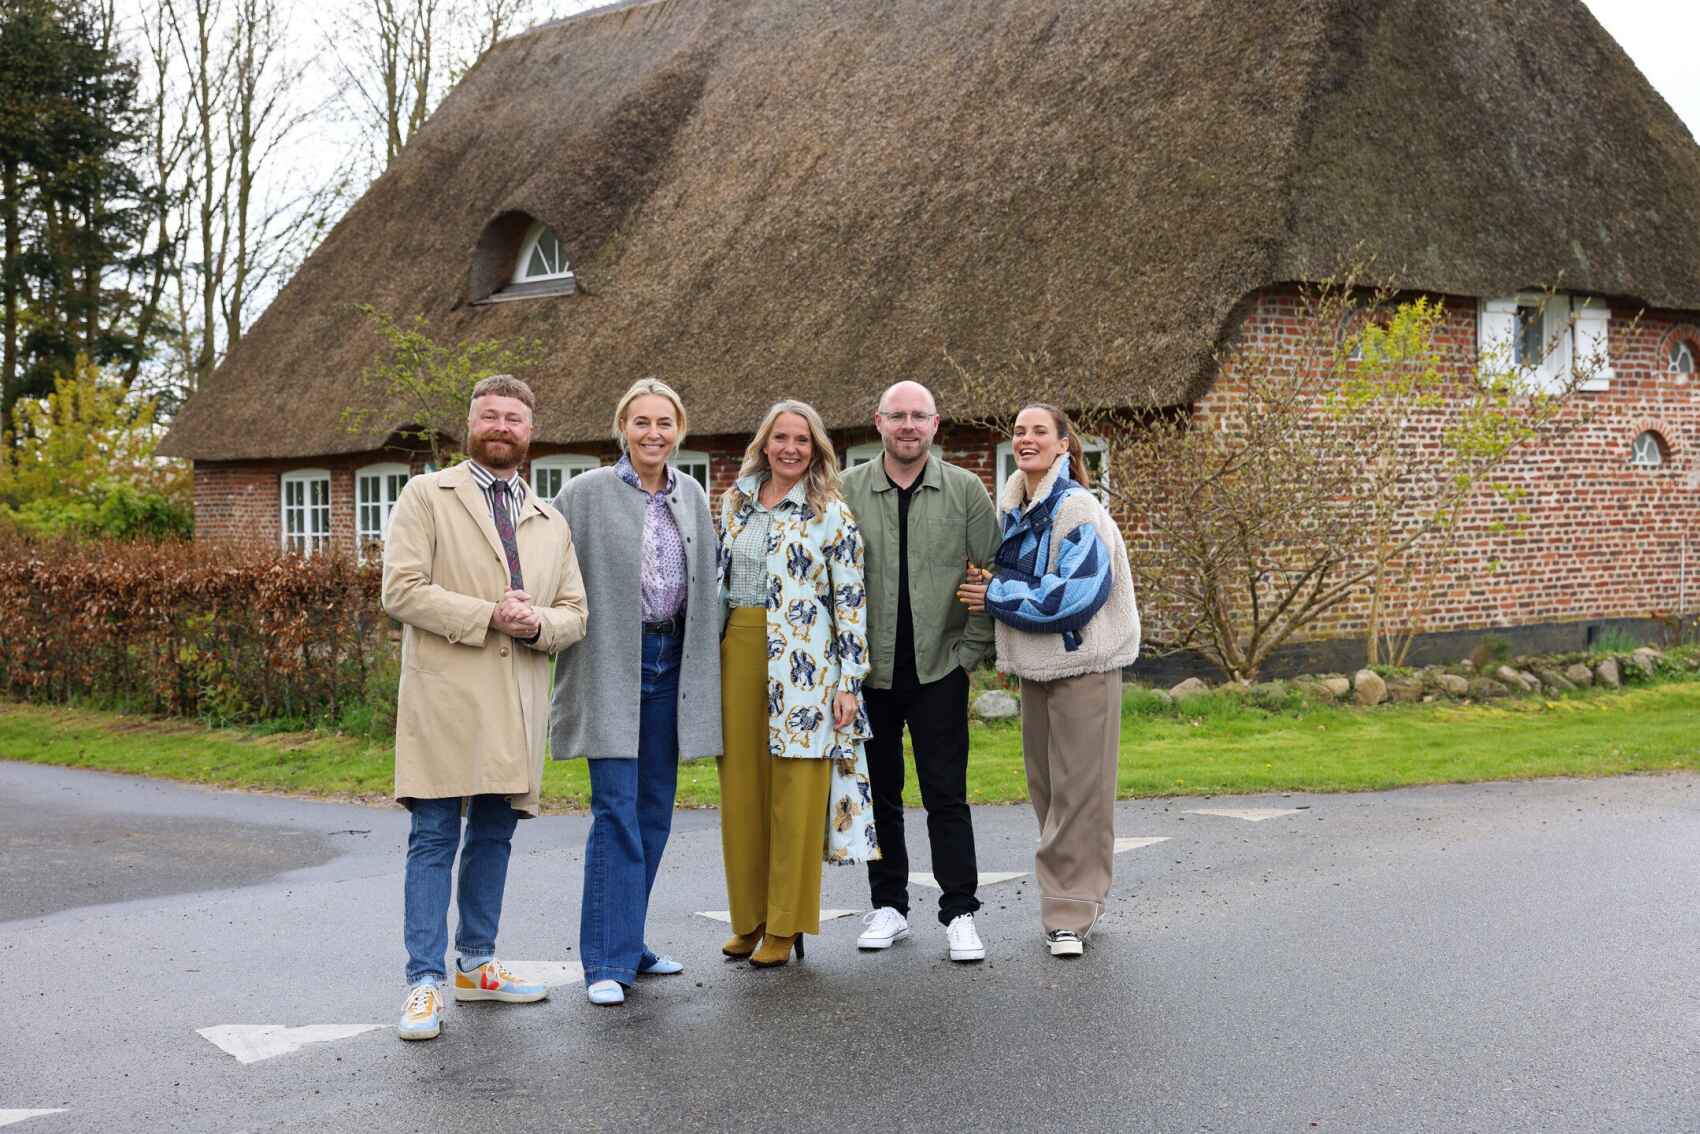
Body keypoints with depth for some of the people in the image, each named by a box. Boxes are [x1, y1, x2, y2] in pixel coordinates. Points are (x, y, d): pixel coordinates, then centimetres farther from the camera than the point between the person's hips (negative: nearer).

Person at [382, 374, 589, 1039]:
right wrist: (487, 616, -15)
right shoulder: (427, 496, 3)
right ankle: (426, 983, -4)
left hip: (518, 703, 5)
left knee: (494, 835, 12)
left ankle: (477, 964, 24)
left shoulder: (552, 523, 18)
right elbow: (401, 590, -8)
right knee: (434, 839, -6)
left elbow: (574, 612, 15)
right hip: (446, 696, -5)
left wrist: (538, 625, -8)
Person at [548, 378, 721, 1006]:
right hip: (611, 666, -5)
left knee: (654, 811, 9)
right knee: (616, 811, -9)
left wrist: (704, 660, 13)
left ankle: (628, 941, 21)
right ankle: (606, 961, -4)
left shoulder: (691, 496, 10)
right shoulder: (585, 494, -4)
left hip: (672, 664, 5)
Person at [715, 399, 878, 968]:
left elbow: (852, 600, -3)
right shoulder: (734, 503, 13)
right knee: (741, 788, 6)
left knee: (795, 792, -2)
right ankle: (749, 919, 17)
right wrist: (710, 661, 15)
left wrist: (849, 681, -8)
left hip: (803, 664, -4)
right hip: (738, 654, 5)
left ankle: (784, 927, 6)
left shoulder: (831, 513, -1)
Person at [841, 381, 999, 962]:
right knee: (879, 795, 9)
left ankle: (959, 913, 6)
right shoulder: (847, 491, 3)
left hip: (939, 669, -1)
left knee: (946, 794, -1)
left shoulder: (966, 490, 2)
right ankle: (888, 906, 21)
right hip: (869, 671, 1)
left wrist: (973, 646, -2)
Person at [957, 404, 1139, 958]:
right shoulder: (1012, 507, 10)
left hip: (1082, 662, -8)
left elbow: (1077, 595, -22)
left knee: (1077, 787, -4)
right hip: (1034, 663, 8)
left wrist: (997, 595, -14)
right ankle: (1075, 896, 25)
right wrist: (992, 585, 3)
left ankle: (1071, 911, 3)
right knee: (1045, 785, 12)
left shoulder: (1077, 510, -14)